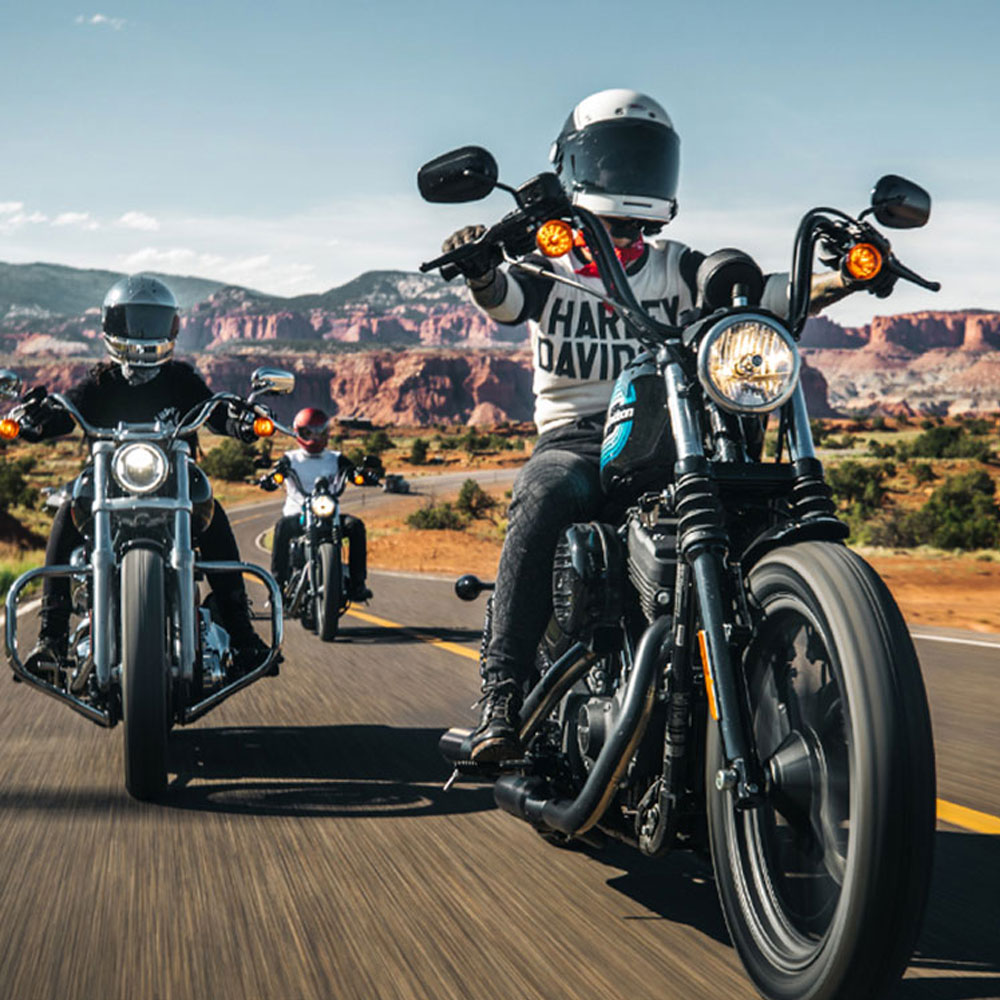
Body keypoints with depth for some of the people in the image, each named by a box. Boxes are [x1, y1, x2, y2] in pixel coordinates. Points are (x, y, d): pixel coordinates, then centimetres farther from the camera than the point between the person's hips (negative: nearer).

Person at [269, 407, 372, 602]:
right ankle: (278, 582, -34)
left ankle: (357, 583, -25)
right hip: (298, 516, -2)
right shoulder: (291, 459, 11)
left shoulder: (336, 459, 16)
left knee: (356, 525, -26)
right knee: (282, 527, -35)